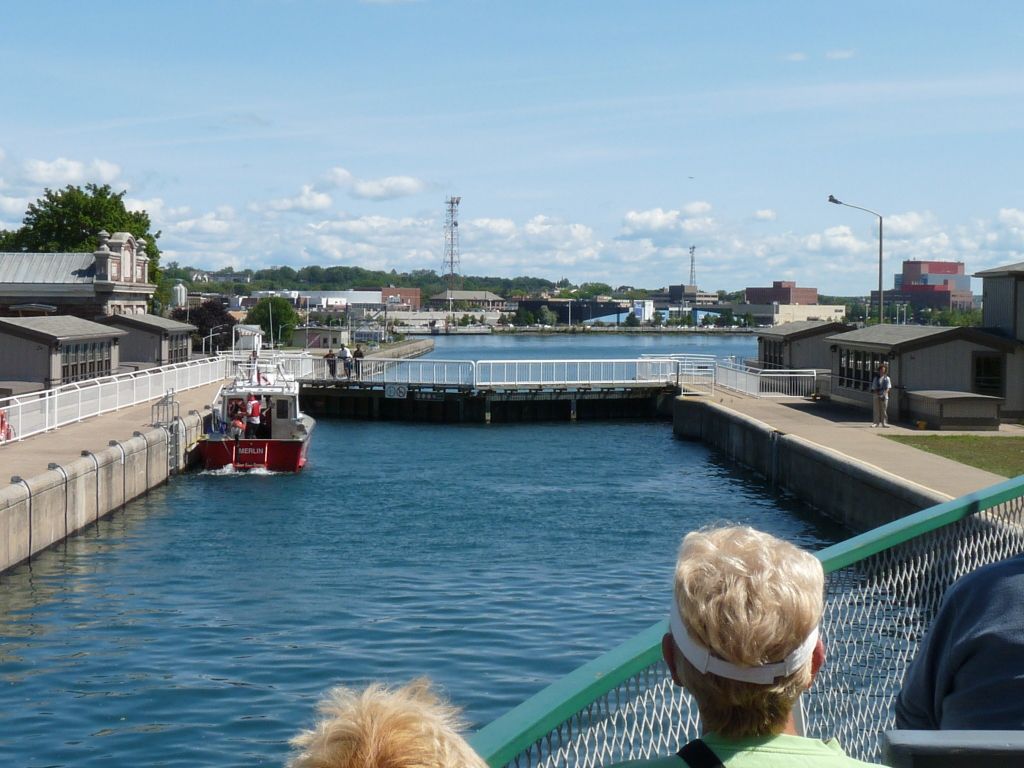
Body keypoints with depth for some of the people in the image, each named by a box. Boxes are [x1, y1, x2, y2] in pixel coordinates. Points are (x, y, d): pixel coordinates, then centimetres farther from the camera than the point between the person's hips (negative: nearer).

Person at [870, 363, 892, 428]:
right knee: (876, 410, 1)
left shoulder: (887, 378, 4)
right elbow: (873, 387, 6)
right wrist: (876, 393, -11)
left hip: (884, 396, -1)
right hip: (876, 396, 1)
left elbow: (888, 388, -2)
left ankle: (884, 423, 6)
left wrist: (884, 394, -17)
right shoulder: (876, 378, 8)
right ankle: (876, 422, 5)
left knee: (884, 410, 1)